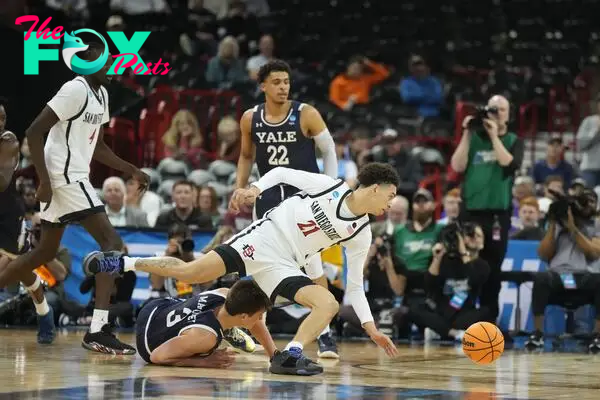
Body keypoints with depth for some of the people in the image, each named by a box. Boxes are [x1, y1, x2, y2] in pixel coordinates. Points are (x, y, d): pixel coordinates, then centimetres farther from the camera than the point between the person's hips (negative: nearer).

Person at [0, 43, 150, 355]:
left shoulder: (101, 94, 15)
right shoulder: (75, 90, -15)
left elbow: (98, 148, 25)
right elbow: (34, 132, -19)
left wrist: (132, 171, 16)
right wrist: (44, 181, -23)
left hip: (72, 177, 10)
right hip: (65, 176, -10)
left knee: (45, 252, 20)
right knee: (112, 243, -15)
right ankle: (98, 331, -20)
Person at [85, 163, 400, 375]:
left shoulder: (360, 234, 3)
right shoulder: (329, 186, -7)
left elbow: (354, 285, 9)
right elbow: (281, 172, 3)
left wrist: (371, 328, 2)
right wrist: (256, 188, -14)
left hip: (282, 266, 3)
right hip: (263, 238, -3)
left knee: (329, 305, -19)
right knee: (189, 272, -14)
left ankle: (290, 355, -27)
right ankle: (121, 263, 2)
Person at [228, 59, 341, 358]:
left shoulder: (306, 115, -11)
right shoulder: (250, 119, -1)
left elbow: (330, 151, -2)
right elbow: (246, 156, 16)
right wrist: (240, 187, 2)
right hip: (269, 196, 3)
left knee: (312, 260, -12)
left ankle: (324, 334, -9)